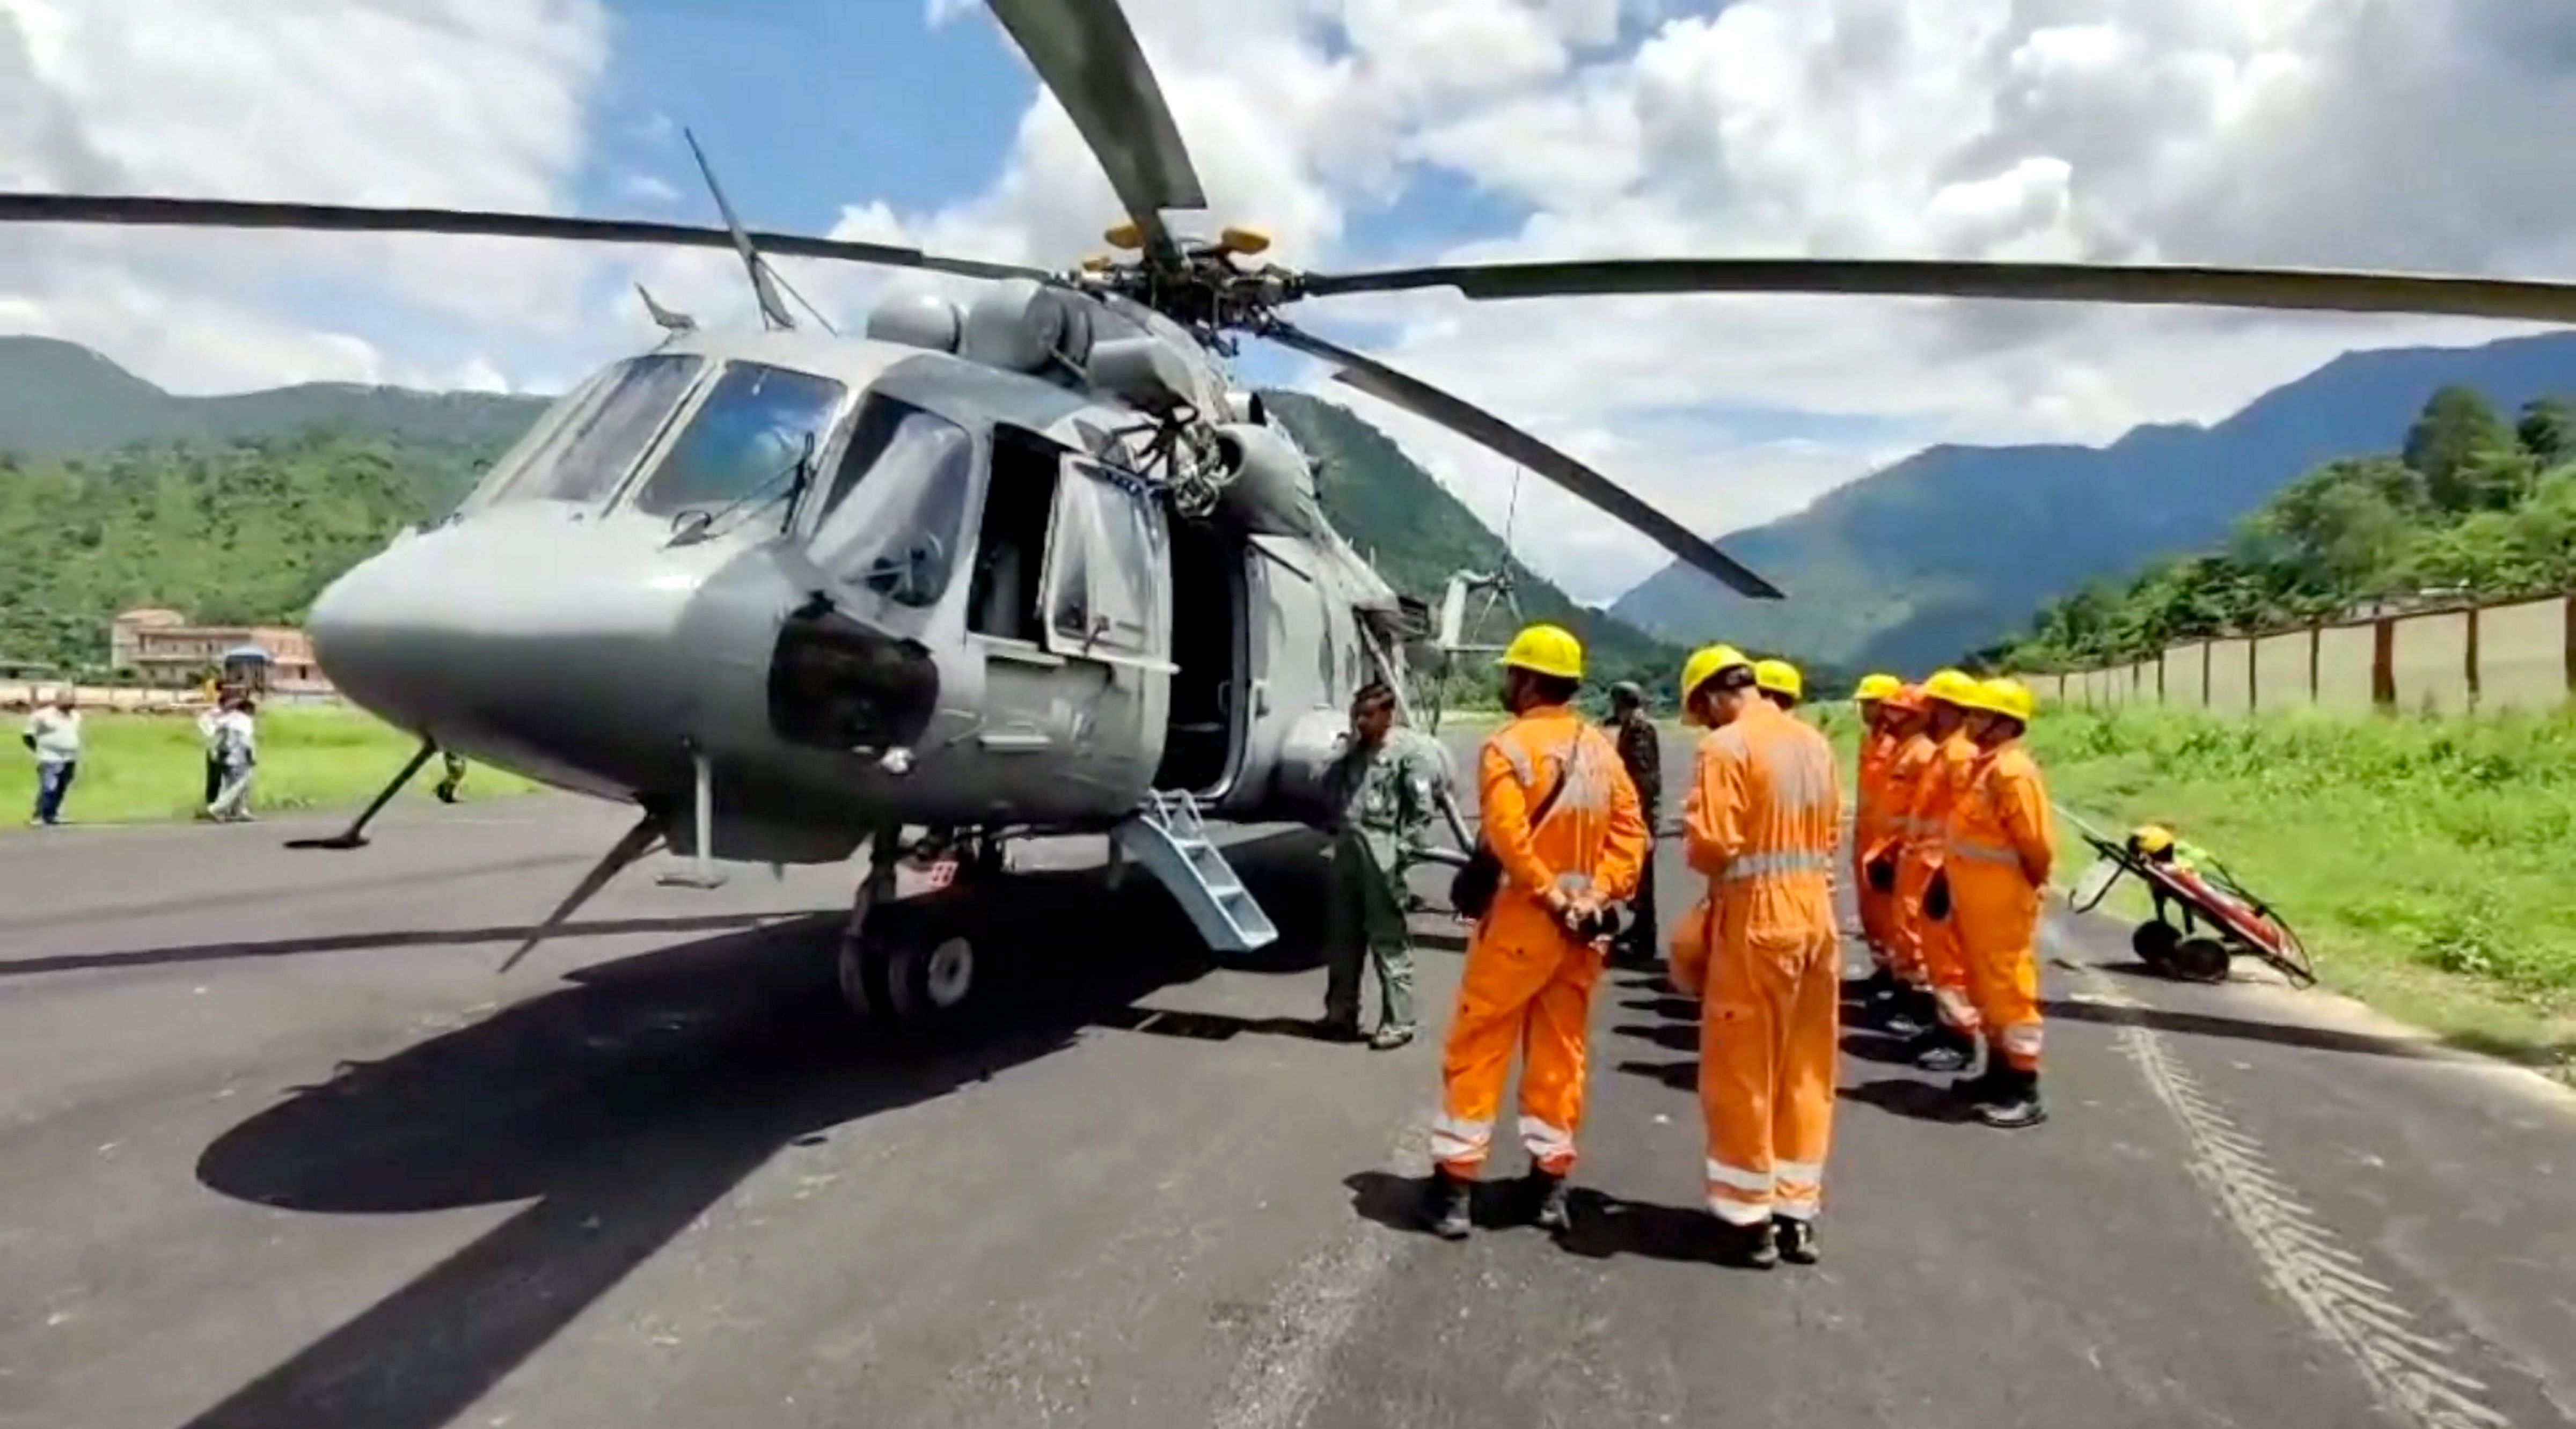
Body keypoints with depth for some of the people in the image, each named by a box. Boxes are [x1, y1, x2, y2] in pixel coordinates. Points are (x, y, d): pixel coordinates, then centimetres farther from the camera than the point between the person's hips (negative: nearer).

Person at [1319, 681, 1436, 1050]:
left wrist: (1403, 851, -13)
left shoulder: (1408, 750, -7)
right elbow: (1330, 789, 25)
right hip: (1347, 851, 7)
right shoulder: (1355, 749, 15)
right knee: (1342, 937, 15)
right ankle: (1341, 1013, 28)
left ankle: (1397, 1022, 7)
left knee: (1389, 942, -1)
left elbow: (1422, 809, -10)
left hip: (1382, 857, -7)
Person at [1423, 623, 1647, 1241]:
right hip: (1584, 923, 6)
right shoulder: (1601, 749, 8)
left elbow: (1509, 837, -23)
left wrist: (1552, 896, -15)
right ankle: (1551, 1182, 21)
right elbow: (1631, 831, 2)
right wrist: (1597, 894, -4)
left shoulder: (1509, 747, -12)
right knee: (1561, 1052, 15)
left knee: (1477, 1050, 4)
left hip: (1523, 919, -6)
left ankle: (1455, 1183, 7)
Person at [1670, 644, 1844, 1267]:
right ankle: (1797, 1212, 23)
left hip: (1756, 918, -7)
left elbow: (1711, 845, -17)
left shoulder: (1726, 746, -12)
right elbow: (1831, 832, 11)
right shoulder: (1814, 742, 9)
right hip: (1816, 911, 7)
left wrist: (1710, 867, 3)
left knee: (1742, 1072, 5)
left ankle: (1752, 1217, 14)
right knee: (1806, 1069, 14)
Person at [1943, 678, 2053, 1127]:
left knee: (2009, 991, -4)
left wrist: (2029, 885, -6)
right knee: (1986, 988, 18)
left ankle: (2025, 1092, 3)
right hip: (1976, 902, 10)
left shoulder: (2013, 771, -19)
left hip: (2002, 905, -10)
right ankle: (1999, 1071, 31)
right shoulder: (1983, 765, 12)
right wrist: (1956, 885, 15)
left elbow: (2037, 842, -20)